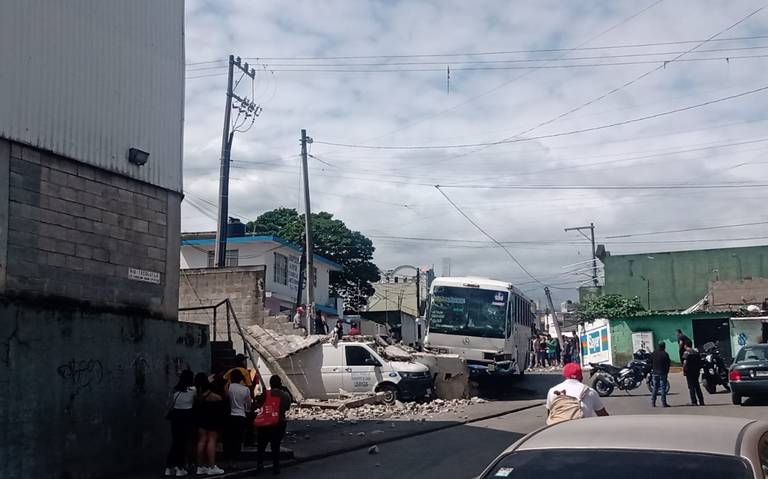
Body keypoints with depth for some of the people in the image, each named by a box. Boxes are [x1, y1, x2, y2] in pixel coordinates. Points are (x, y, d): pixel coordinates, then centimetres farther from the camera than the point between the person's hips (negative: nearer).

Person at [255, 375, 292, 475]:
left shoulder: (266, 394, -12)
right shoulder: (286, 395, -4)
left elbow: (258, 404, -9)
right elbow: (287, 407, 7)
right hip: (280, 423, 2)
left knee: (261, 445, 14)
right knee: (276, 446, 10)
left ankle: (260, 465, 10)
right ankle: (276, 467, 7)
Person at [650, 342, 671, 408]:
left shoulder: (653, 354, 4)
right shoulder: (665, 354, -9)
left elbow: (650, 363, 8)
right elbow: (668, 364, -5)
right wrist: (667, 372, 5)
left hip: (654, 373, 4)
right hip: (662, 373, -4)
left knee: (655, 388, 10)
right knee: (663, 388, -1)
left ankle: (653, 402, 7)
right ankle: (663, 403, -3)